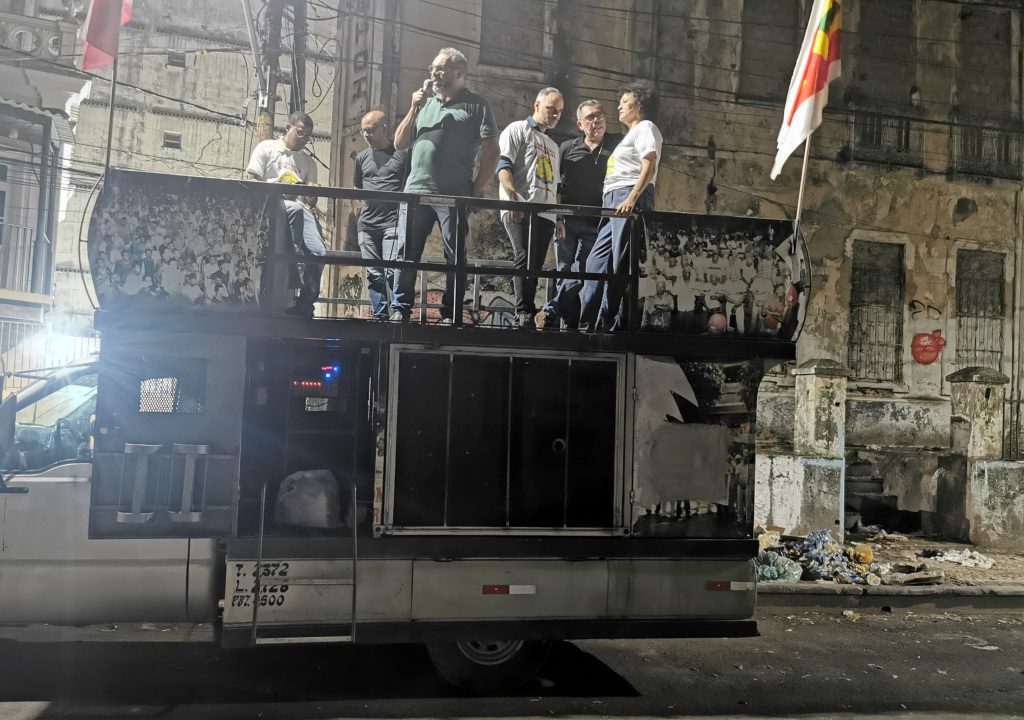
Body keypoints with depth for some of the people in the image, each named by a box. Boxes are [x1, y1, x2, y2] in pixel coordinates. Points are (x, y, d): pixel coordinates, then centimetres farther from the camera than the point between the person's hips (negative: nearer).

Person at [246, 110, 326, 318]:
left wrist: (311, 197, -7)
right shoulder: (267, 148, 17)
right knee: (295, 208, -41)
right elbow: (253, 183, 5)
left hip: (301, 210, 4)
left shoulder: (308, 162, 28)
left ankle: (304, 305, -12)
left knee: (319, 253, -22)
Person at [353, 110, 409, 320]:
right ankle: (380, 316, 8)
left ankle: (399, 313, -11)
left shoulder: (402, 154, 2)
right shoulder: (362, 157, 18)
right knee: (374, 274, 4)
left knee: (392, 271, -15)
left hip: (393, 223, -5)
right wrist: (369, 202, 14)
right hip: (367, 225, 5)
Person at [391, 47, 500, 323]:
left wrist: (476, 191, -7)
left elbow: (491, 152, -1)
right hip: (415, 191, 4)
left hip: (453, 196, -4)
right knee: (406, 253, 2)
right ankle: (401, 309, 9)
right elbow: (399, 143, 17)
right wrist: (413, 109, 5)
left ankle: (451, 315, 5)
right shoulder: (425, 104, 20)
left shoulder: (475, 106, 5)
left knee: (455, 257, 0)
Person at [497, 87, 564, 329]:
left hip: (545, 212, 7)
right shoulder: (517, 130, 8)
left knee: (535, 264, 1)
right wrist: (512, 197, -19)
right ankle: (525, 313, -21)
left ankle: (522, 318, 2)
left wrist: (559, 217, 19)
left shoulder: (552, 145, 31)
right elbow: (503, 165, -5)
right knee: (524, 259, -19)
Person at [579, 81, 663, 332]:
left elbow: (649, 166, -14)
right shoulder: (633, 133, 32)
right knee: (597, 261, 5)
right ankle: (588, 324, 6)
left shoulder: (646, 127, 2)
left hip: (631, 199, -10)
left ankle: (616, 323, -14)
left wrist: (631, 198, -26)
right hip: (616, 202, 10)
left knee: (621, 264, -13)